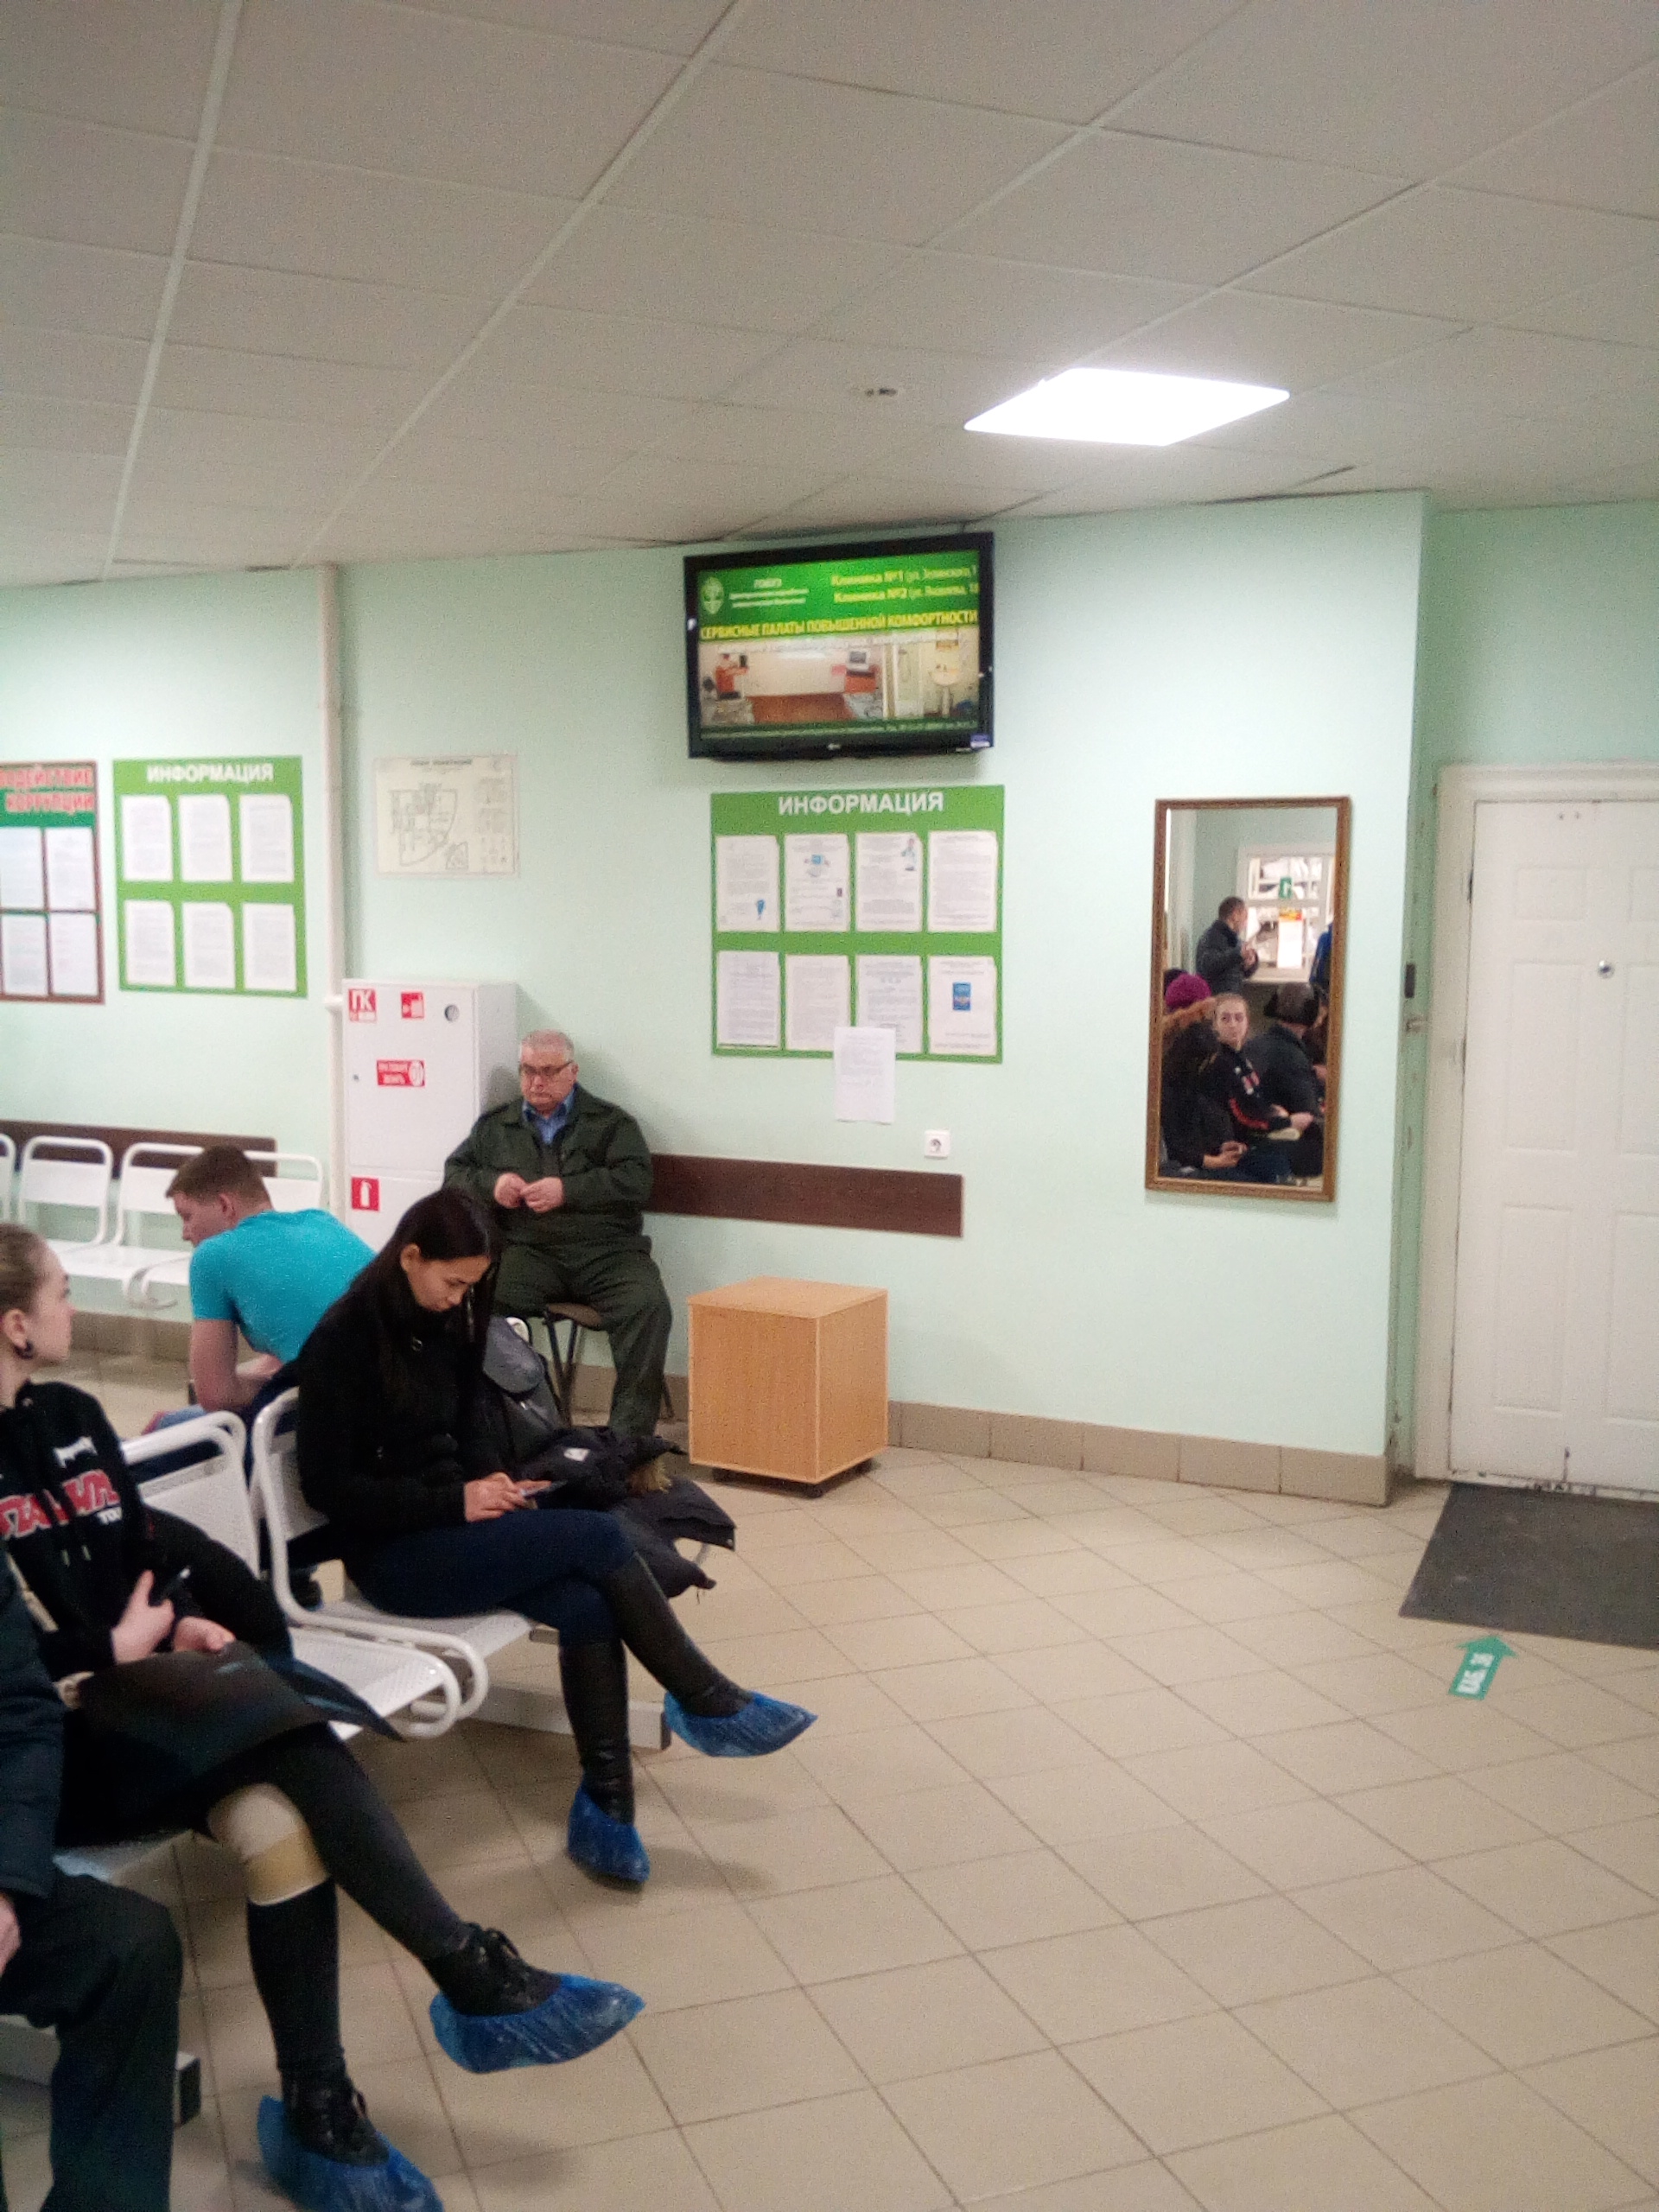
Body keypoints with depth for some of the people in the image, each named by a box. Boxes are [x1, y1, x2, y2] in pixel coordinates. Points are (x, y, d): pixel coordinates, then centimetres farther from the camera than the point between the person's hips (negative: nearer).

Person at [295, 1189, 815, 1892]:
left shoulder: (446, 1320, 4)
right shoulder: (343, 1339, -16)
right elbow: (326, 1486, -16)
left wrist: (490, 1475, -4)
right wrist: (455, 1501, -20)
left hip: (454, 1514, 7)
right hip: (392, 1551, -7)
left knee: (587, 1607, -22)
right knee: (598, 1539, -22)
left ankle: (604, 1808, -15)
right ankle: (709, 1704, -8)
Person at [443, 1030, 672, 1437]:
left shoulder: (611, 1122, 13)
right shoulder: (495, 1125, 24)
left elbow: (636, 1180, 0)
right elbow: (455, 1173, 22)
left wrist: (567, 1191, -12)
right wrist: (491, 1185, 0)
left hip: (605, 1250, -2)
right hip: (528, 1250, 2)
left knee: (648, 1308, -31)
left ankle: (630, 1436, -27)